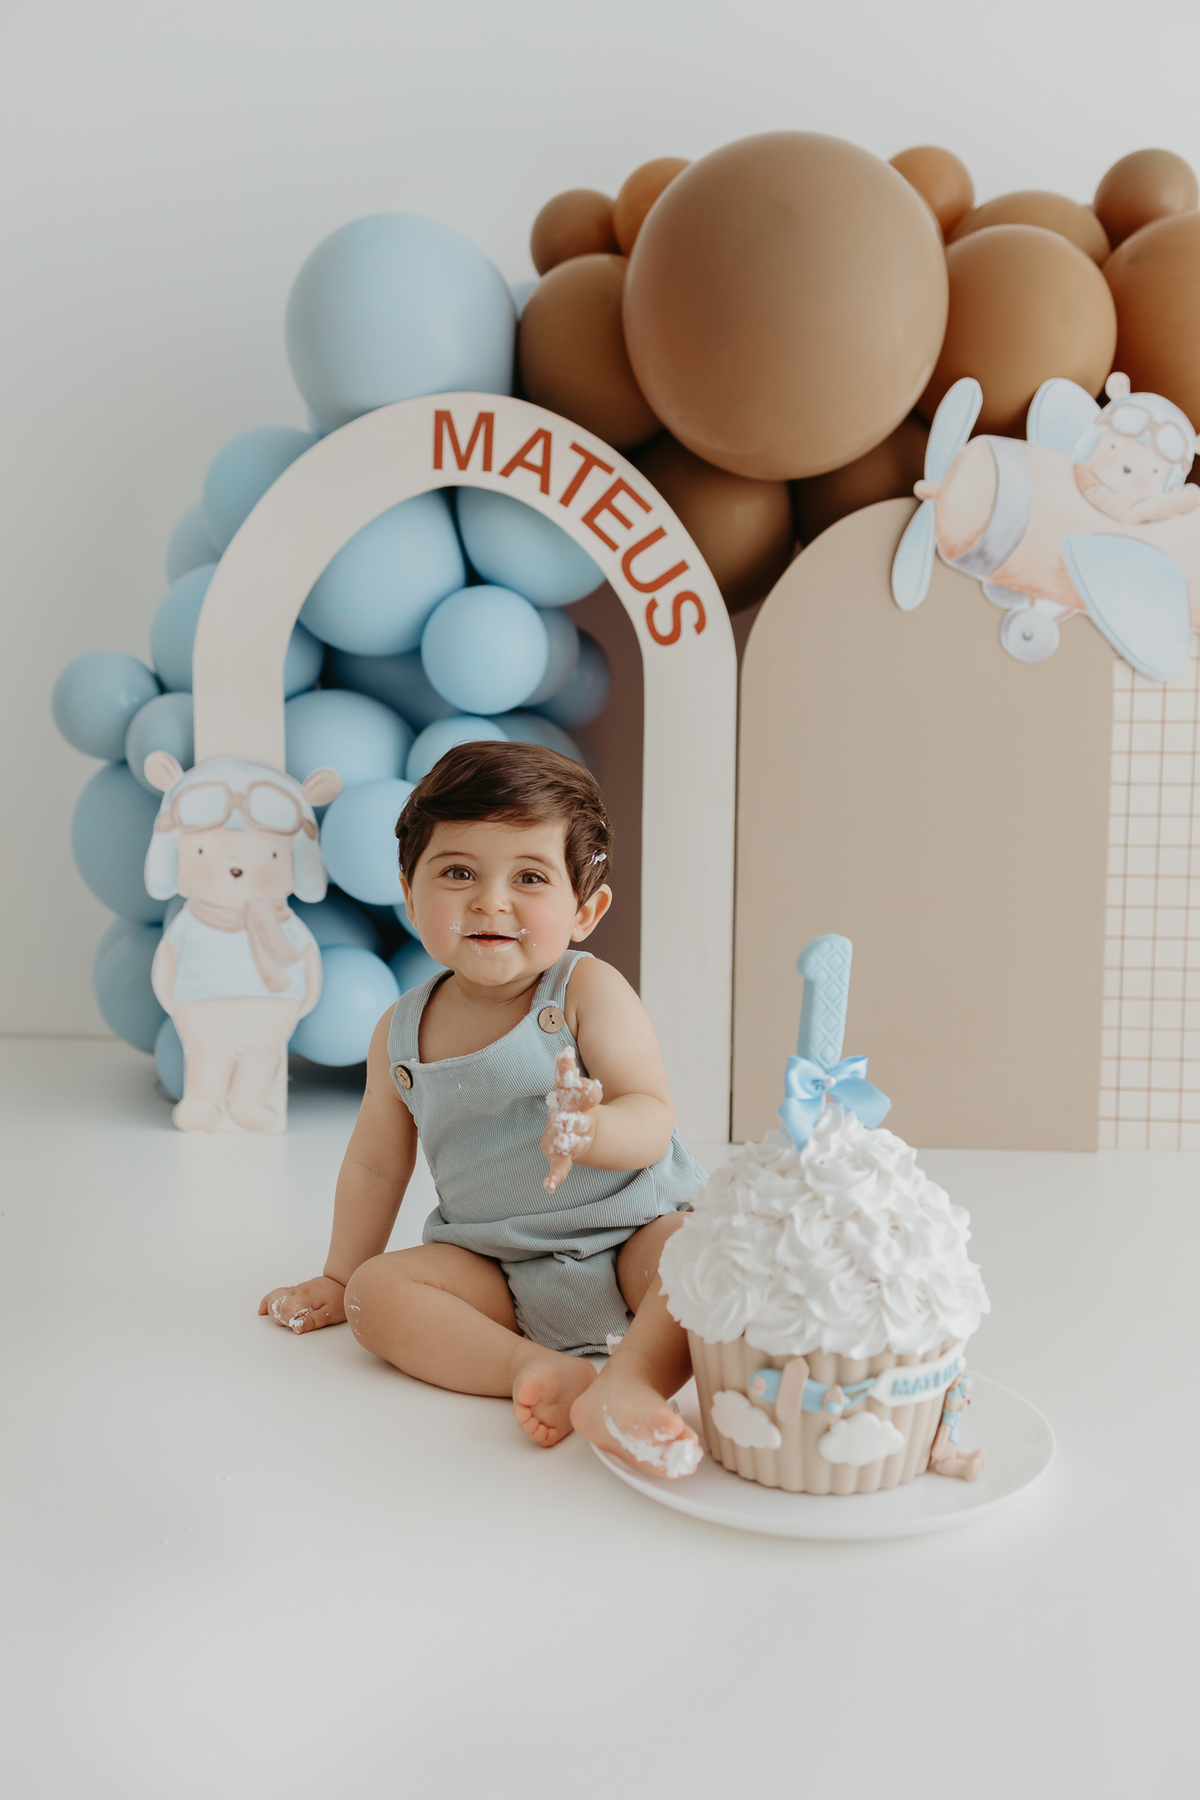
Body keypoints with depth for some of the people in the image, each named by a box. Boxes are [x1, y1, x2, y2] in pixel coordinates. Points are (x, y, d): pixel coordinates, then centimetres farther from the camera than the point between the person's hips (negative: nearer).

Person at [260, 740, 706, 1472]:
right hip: (496, 1269, 4)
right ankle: (533, 1367, -32)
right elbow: (376, 1165, 14)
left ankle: (629, 1386, -44)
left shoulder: (589, 991, -11)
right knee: (377, 1290, -18)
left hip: (629, 1229, -3)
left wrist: (590, 1129, -40)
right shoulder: (402, 1034, 1)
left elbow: (652, 1121, -18)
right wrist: (338, 1278, 19)